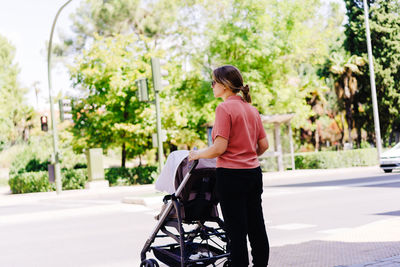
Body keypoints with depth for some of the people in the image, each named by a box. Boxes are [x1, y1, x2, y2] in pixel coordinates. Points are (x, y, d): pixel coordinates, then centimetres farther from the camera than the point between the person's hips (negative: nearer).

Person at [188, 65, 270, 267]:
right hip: (254, 173, 8)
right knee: (256, 227, 13)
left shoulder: (224, 108, -12)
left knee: (237, 231, -2)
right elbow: (264, 145, 12)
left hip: (231, 175, -7)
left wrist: (198, 154, -3)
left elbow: (220, 147, -18)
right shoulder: (252, 109, 10)